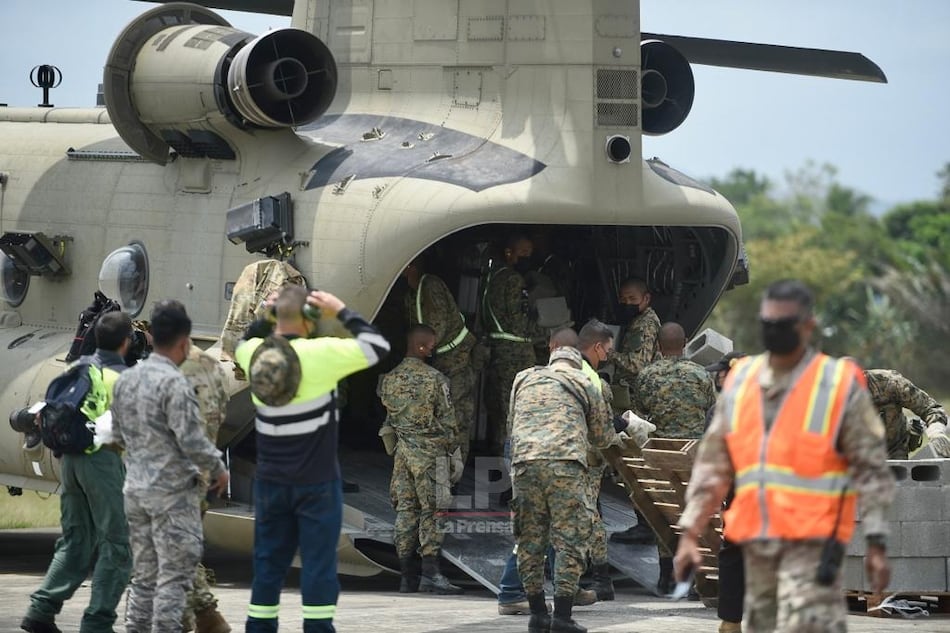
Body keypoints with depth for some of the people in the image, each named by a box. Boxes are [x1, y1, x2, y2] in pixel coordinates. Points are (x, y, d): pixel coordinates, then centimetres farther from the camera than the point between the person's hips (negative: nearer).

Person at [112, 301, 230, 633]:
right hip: (172, 492, -8)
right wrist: (218, 470, -4)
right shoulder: (174, 383, -17)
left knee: (144, 574, 13)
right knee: (174, 574, -3)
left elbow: (118, 434, 16)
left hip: (136, 489, 8)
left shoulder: (126, 379, 7)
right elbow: (192, 440, -19)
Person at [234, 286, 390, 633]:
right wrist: (342, 312, -3)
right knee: (318, 563, 0)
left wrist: (266, 318, 13)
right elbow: (377, 347, -10)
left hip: (271, 481, 5)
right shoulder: (321, 353, -18)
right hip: (316, 481, -5)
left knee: (268, 563, 11)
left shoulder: (255, 354, -2)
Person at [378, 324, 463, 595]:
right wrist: (453, 451, 7)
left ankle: (407, 575, 7)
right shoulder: (435, 379, -10)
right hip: (429, 451, -5)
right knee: (431, 511, -2)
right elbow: (447, 420, -5)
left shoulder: (389, 379, 5)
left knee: (405, 510, 7)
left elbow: (388, 415, 11)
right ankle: (430, 572, -8)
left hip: (402, 451, 5)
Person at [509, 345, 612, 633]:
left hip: (524, 462, 3)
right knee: (569, 539, 0)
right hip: (565, 465, -3)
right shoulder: (584, 385, 15)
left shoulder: (523, 380, 23)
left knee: (530, 540, 10)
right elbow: (600, 438, 22)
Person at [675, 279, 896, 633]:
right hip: (756, 545, 6)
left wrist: (876, 544, -8)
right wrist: (690, 533, 7)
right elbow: (712, 465, 14)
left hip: (811, 547, -6)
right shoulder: (740, 383, 11)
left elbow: (872, 469, -2)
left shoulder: (840, 386, -3)